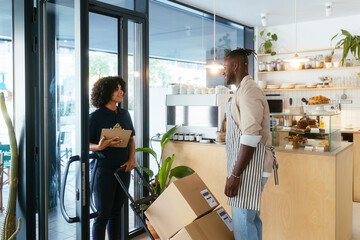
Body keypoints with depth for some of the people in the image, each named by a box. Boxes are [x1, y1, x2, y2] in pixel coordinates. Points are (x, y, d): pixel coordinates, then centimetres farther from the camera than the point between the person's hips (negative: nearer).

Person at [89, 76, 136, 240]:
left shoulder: (124, 114, 9)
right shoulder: (95, 117, -7)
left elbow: (131, 139, 15)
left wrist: (132, 159, 1)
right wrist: (99, 147, -25)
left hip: (123, 169, 5)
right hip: (103, 169, -5)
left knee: (116, 212, 13)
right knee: (103, 214, 1)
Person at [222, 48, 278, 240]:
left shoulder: (248, 90, -14)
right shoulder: (244, 90, 19)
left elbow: (250, 137, -21)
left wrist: (235, 175, -21)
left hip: (250, 165, -10)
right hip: (246, 164, 10)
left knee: (243, 224, -7)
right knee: (251, 218, 15)